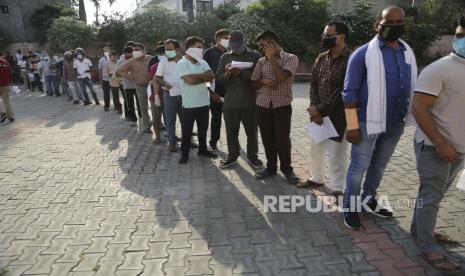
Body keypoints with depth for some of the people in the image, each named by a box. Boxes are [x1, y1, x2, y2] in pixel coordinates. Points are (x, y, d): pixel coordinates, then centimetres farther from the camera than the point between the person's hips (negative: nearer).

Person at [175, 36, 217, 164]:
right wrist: (204, 77, -10)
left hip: (204, 102, 6)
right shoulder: (182, 63, -10)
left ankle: (203, 149, 34)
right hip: (189, 104, -5)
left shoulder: (203, 62, 8)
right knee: (186, 131, 6)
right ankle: (184, 154, 20)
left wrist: (196, 76, -17)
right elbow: (190, 80, -24)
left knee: (203, 129, 17)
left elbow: (211, 76, -8)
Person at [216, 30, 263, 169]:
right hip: (230, 103, 2)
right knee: (231, 132, 8)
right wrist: (227, 74, -15)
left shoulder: (255, 56, 3)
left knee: (252, 132, 8)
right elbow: (218, 80, 6)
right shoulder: (225, 57, 10)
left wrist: (242, 73, -20)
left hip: (250, 103, -2)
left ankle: (253, 156, 25)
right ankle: (232, 155, 25)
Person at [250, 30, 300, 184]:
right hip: (263, 106, 4)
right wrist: (263, 81, -10)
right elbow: (254, 84, 12)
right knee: (267, 139, 8)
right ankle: (271, 167, 24)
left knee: (282, 139, -3)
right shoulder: (261, 61, 10)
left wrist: (271, 57, -10)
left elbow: (282, 77, -19)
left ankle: (287, 169, 16)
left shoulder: (291, 58, -2)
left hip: (282, 106, -4)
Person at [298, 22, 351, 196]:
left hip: (338, 116, -7)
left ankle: (336, 189, 20)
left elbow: (343, 93, -18)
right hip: (319, 114, 7)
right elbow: (314, 85, 7)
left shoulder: (350, 60, -14)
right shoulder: (321, 59, 8)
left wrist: (320, 110, -16)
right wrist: (315, 110, -7)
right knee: (316, 149, 18)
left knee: (336, 154, 3)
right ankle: (317, 178, 38)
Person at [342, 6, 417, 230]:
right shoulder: (363, 54, -9)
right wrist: (352, 126, -14)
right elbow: (350, 92, -11)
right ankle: (350, 207, 18)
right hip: (369, 122, -6)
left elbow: (413, 86, 17)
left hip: (396, 122, 6)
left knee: (380, 164, 18)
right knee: (359, 166, 2)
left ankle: (368, 199, 36)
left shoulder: (408, 53, 9)